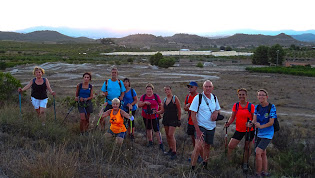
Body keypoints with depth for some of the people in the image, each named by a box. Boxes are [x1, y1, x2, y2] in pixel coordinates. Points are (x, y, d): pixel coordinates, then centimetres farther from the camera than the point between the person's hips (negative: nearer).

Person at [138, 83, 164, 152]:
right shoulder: (143, 96, 4)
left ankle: (161, 144, -1)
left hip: (154, 116, -3)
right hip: (146, 116, 3)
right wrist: (144, 102, -16)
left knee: (157, 130, -7)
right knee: (148, 129, 15)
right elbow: (139, 105, -1)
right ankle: (150, 141, 32)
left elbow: (160, 105, 6)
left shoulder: (156, 96, -1)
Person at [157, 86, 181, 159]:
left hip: (173, 119, -6)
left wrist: (179, 120, -4)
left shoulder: (175, 98, -7)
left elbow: (179, 110, -4)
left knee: (171, 135, -12)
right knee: (167, 135, 10)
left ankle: (174, 152, -5)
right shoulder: (165, 99, 10)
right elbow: (162, 110, 11)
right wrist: (156, 112, -7)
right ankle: (170, 149, 25)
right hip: (166, 119, 6)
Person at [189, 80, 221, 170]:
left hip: (211, 127, 5)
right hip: (201, 126, -5)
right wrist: (197, 130, -20)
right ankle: (192, 167, -3)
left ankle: (205, 164, 34)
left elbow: (217, 109, 21)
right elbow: (193, 115, -13)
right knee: (198, 147, -16)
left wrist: (216, 112, -6)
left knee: (207, 146, 15)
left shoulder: (214, 98, 5)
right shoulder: (198, 98, -12)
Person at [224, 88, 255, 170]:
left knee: (247, 148, 9)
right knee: (230, 146, -4)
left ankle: (245, 163, 29)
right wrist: (228, 123, -13)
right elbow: (232, 117, 5)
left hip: (249, 130, -2)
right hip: (239, 130, 2)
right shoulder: (236, 105, 1)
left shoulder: (251, 106, -9)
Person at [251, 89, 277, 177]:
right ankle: (265, 172, 29)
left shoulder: (272, 107, -11)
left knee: (258, 152, -15)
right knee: (263, 153, 15)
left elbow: (271, 122, -15)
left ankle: (258, 173, -3)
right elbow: (254, 119, -3)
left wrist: (261, 126, -27)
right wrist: (252, 123, -26)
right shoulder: (257, 107, 5)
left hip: (267, 134, -6)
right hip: (259, 134, 6)